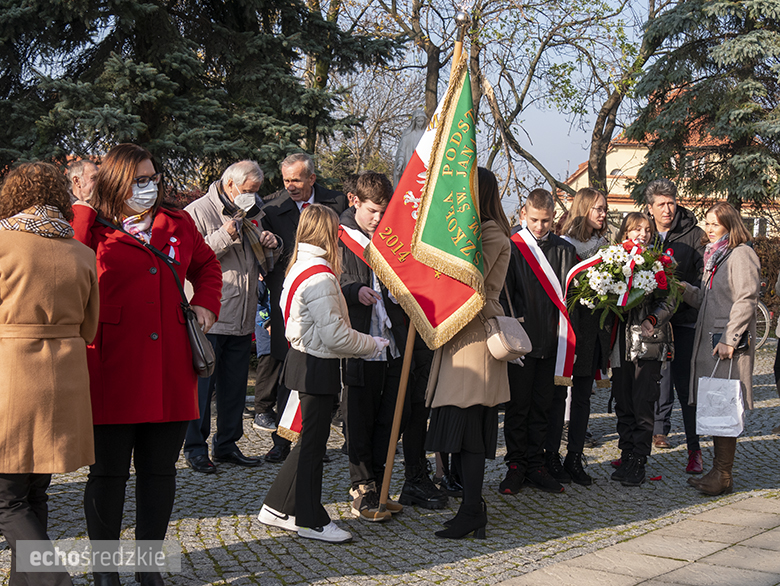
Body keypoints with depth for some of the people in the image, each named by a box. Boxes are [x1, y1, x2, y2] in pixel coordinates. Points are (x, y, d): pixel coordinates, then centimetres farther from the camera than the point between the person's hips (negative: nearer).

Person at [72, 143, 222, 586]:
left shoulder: (179, 225, 14)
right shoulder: (91, 226, 0)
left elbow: (207, 266, 30)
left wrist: (206, 303, 13)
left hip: (170, 376, 4)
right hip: (112, 371, -4)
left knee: (160, 471, 11)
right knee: (108, 473, 5)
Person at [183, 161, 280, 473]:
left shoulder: (250, 215, 19)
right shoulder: (197, 212, -4)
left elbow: (262, 264, 27)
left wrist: (270, 247, 5)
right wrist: (224, 236, -20)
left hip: (242, 317, 7)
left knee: (235, 385, 11)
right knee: (203, 384, -2)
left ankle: (227, 444, 22)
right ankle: (195, 447, 10)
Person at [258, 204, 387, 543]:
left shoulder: (299, 268, 11)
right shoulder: (321, 278, -20)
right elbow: (335, 335, -22)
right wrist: (373, 345, -9)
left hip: (303, 359, 10)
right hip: (319, 366, -10)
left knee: (311, 438, 16)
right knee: (314, 441, 0)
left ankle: (277, 508, 23)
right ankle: (311, 521, 10)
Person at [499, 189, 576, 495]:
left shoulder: (564, 250, 9)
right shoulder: (512, 248, -1)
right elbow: (502, 294, -3)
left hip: (550, 340, 3)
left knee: (542, 405, 9)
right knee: (518, 405, 3)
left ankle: (535, 466, 19)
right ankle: (516, 466, 13)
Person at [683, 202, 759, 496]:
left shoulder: (741, 254, -8)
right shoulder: (714, 256, 20)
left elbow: (746, 300, -15)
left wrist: (730, 339, -19)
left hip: (729, 344, -9)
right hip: (708, 340, 9)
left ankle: (723, 476, -2)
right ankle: (718, 471, 17)